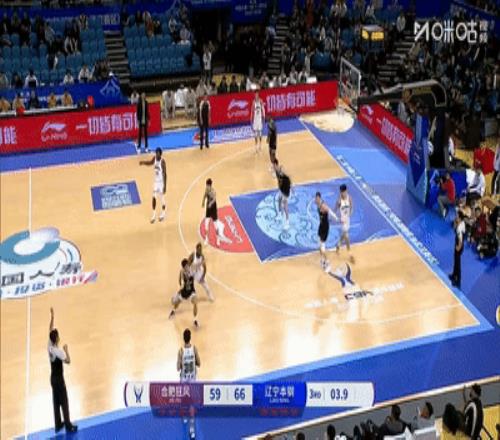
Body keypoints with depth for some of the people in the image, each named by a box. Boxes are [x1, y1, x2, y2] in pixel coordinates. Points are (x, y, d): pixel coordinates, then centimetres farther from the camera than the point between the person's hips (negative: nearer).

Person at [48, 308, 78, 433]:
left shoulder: (49, 347, -4)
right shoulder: (58, 351, -24)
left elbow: (50, 331, 3)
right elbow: (68, 361, -25)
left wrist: (52, 317, 1)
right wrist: (66, 350, -12)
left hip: (53, 378, 8)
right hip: (59, 379, -7)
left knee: (56, 402, 14)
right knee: (64, 402, 0)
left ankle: (58, 424, 22)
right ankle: (68, 426, 6)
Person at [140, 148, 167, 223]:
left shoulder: (162, 161, -24)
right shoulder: (154, 158, -6)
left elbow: (165, 174, -21)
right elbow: (150, 163, 18)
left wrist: (165, 186, -21)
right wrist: (143, 162, -2)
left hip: (161, 182, -6)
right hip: (155, 181, 6)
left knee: (162, 198, 9)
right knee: (154, 198, 6)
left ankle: (163, 214, 29)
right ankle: (154, 215, 17)